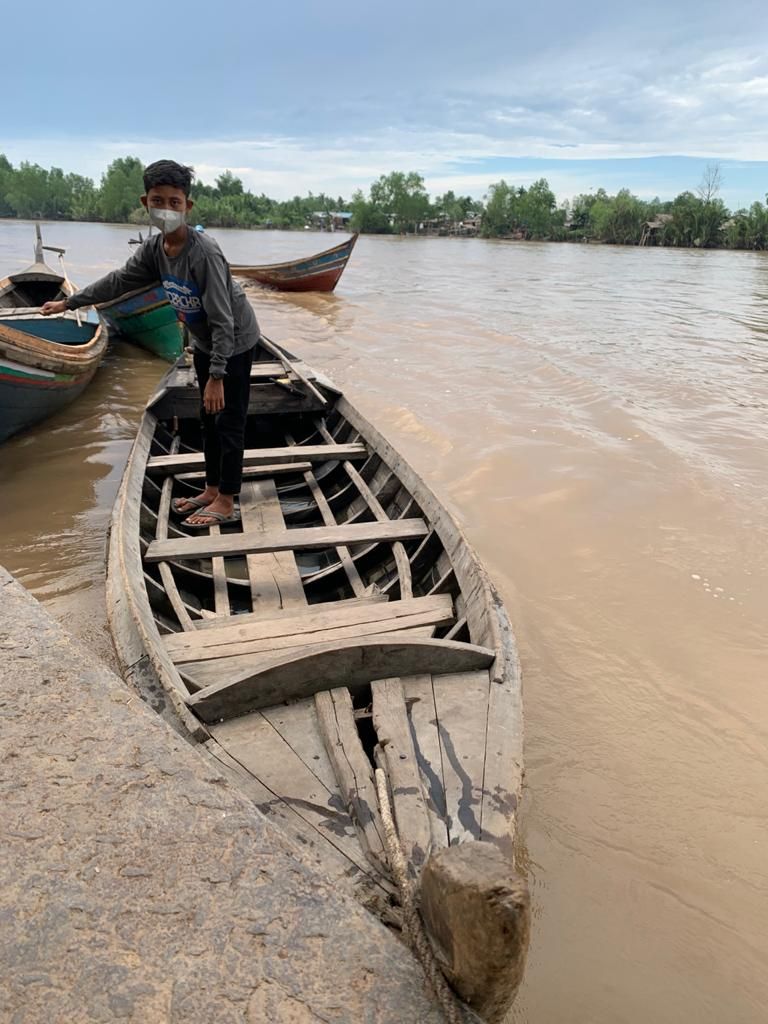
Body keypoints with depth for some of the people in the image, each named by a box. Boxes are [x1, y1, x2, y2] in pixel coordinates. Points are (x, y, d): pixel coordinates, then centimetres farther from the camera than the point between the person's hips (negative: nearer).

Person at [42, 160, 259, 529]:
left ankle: (226, 504, 7)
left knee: (229, 423, -2)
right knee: (208, 419, 15)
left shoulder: (204, 252, -29)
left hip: (234, 343, -8)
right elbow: (119, 281, 9)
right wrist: (69, 302, 15)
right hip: (205, 343, 8)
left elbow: (223, 321, -30)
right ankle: (212, 490, 28)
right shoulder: (155, 248, -6)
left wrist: (217, 376, -31)